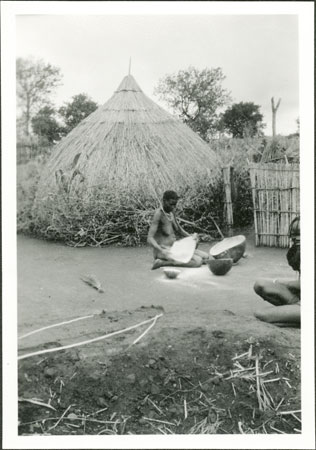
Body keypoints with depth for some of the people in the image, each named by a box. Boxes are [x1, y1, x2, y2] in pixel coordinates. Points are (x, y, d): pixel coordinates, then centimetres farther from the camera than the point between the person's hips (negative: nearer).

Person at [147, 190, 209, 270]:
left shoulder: (171, 212, 9)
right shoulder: (159, 213, -16)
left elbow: (179, 230, 21)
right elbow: (149, 239, -23)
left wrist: (192, 237, 1)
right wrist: (163, 252, -38)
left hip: (175, 248, 9)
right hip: (162, 251, -9)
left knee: (205, 256, 1)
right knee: (197, 261, -23)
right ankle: (163, 262, -15)